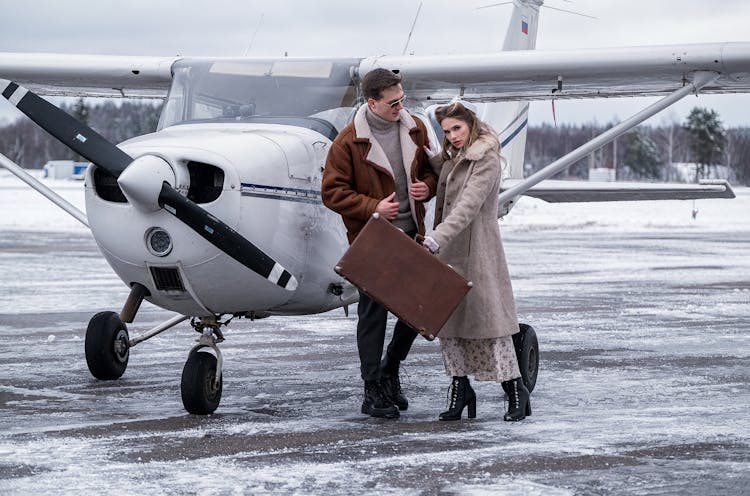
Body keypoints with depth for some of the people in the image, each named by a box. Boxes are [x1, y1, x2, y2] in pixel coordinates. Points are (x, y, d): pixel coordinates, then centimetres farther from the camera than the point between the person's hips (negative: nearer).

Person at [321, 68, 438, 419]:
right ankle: (373, 392, 8)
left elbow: (431, 169, 18)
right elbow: (332, 192, -10)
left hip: (411, 234, 5)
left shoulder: (415, 129, 4)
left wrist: (427, 186, -5)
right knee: (374, 311, 0)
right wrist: (373, 208, -19)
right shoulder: (349, 141, -12)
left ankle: (390, 369, 30)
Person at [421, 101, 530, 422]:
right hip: (448, 250, 9)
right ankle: (460, 388, 10)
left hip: (476, 249, -9)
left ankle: (515, 388, 2)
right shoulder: (454, 157, 14)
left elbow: (468, 206, -25)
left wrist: (436, 239, -35)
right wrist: (428, 157, 17)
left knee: (486, 314, -7)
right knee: (445, 317, 4)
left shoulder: (487, 161, -14)